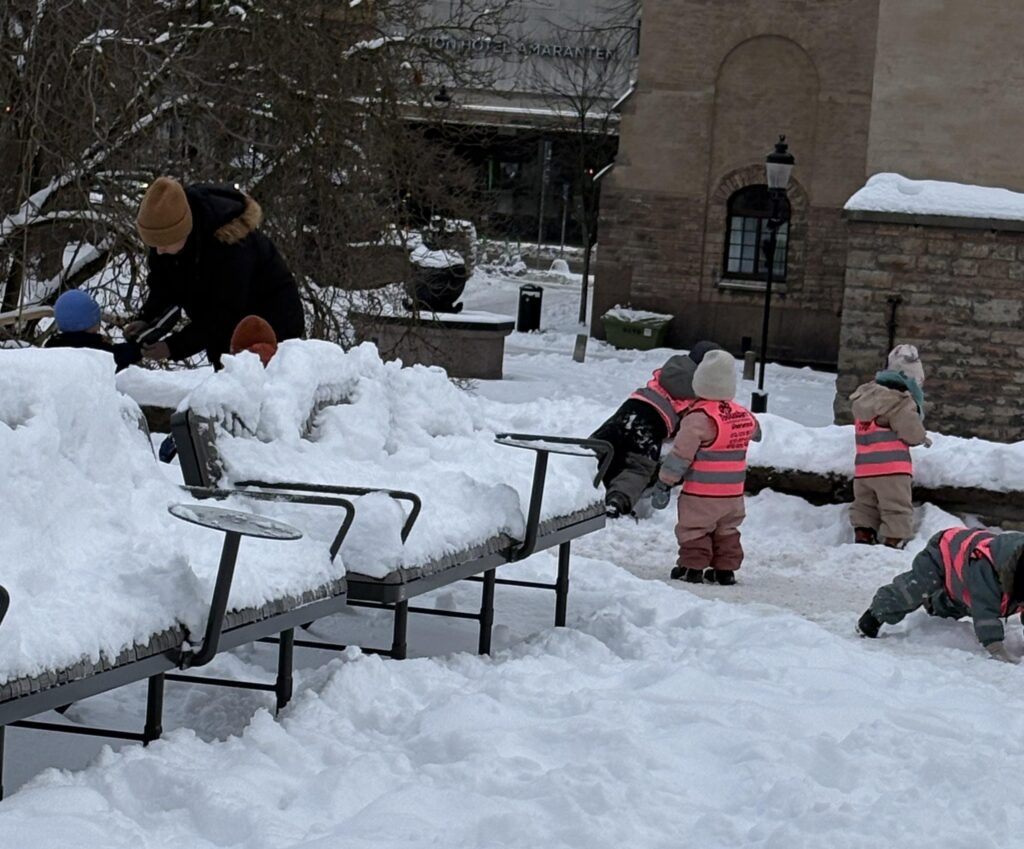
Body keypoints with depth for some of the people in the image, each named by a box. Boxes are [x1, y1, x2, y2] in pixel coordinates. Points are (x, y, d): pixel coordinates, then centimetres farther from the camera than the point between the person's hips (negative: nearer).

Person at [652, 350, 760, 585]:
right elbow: (754, 431, 25)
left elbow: (681, 455, -18)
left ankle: (693, 567, 5)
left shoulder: (698, 417, -20)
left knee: (693, 528, 6)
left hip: (701, 493, -6)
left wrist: (664, 483, -12)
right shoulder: (743, 415, 1)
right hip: (733, 493, 6)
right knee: (727, 530, 19)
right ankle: (725, 569, 21)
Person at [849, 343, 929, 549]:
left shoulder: (865, 395, 14)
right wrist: (923, 438, 8)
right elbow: (912, 432, -13)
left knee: (865, 508, 16)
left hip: (863, 467, 7)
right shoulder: (899, 400, -12)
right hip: (891, 467, -7)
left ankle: (862, 540, 11)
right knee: (897, 511, -3)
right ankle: (894, 543, -9)